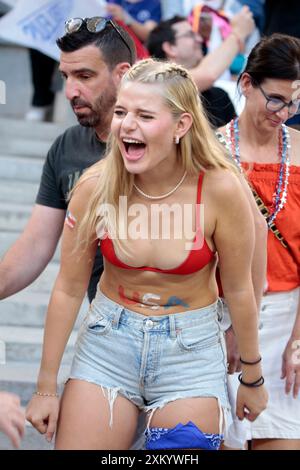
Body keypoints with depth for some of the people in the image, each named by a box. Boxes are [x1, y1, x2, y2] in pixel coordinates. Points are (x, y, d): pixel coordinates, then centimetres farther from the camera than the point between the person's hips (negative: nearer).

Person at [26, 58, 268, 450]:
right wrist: (46, 387, 1)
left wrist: (252, 378, 5)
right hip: (108, 344, 1)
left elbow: (238, 290, -6)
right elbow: (69, 289, -4)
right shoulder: (96, 187, -13)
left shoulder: (220, 189, -18)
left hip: (192, 350, -1)